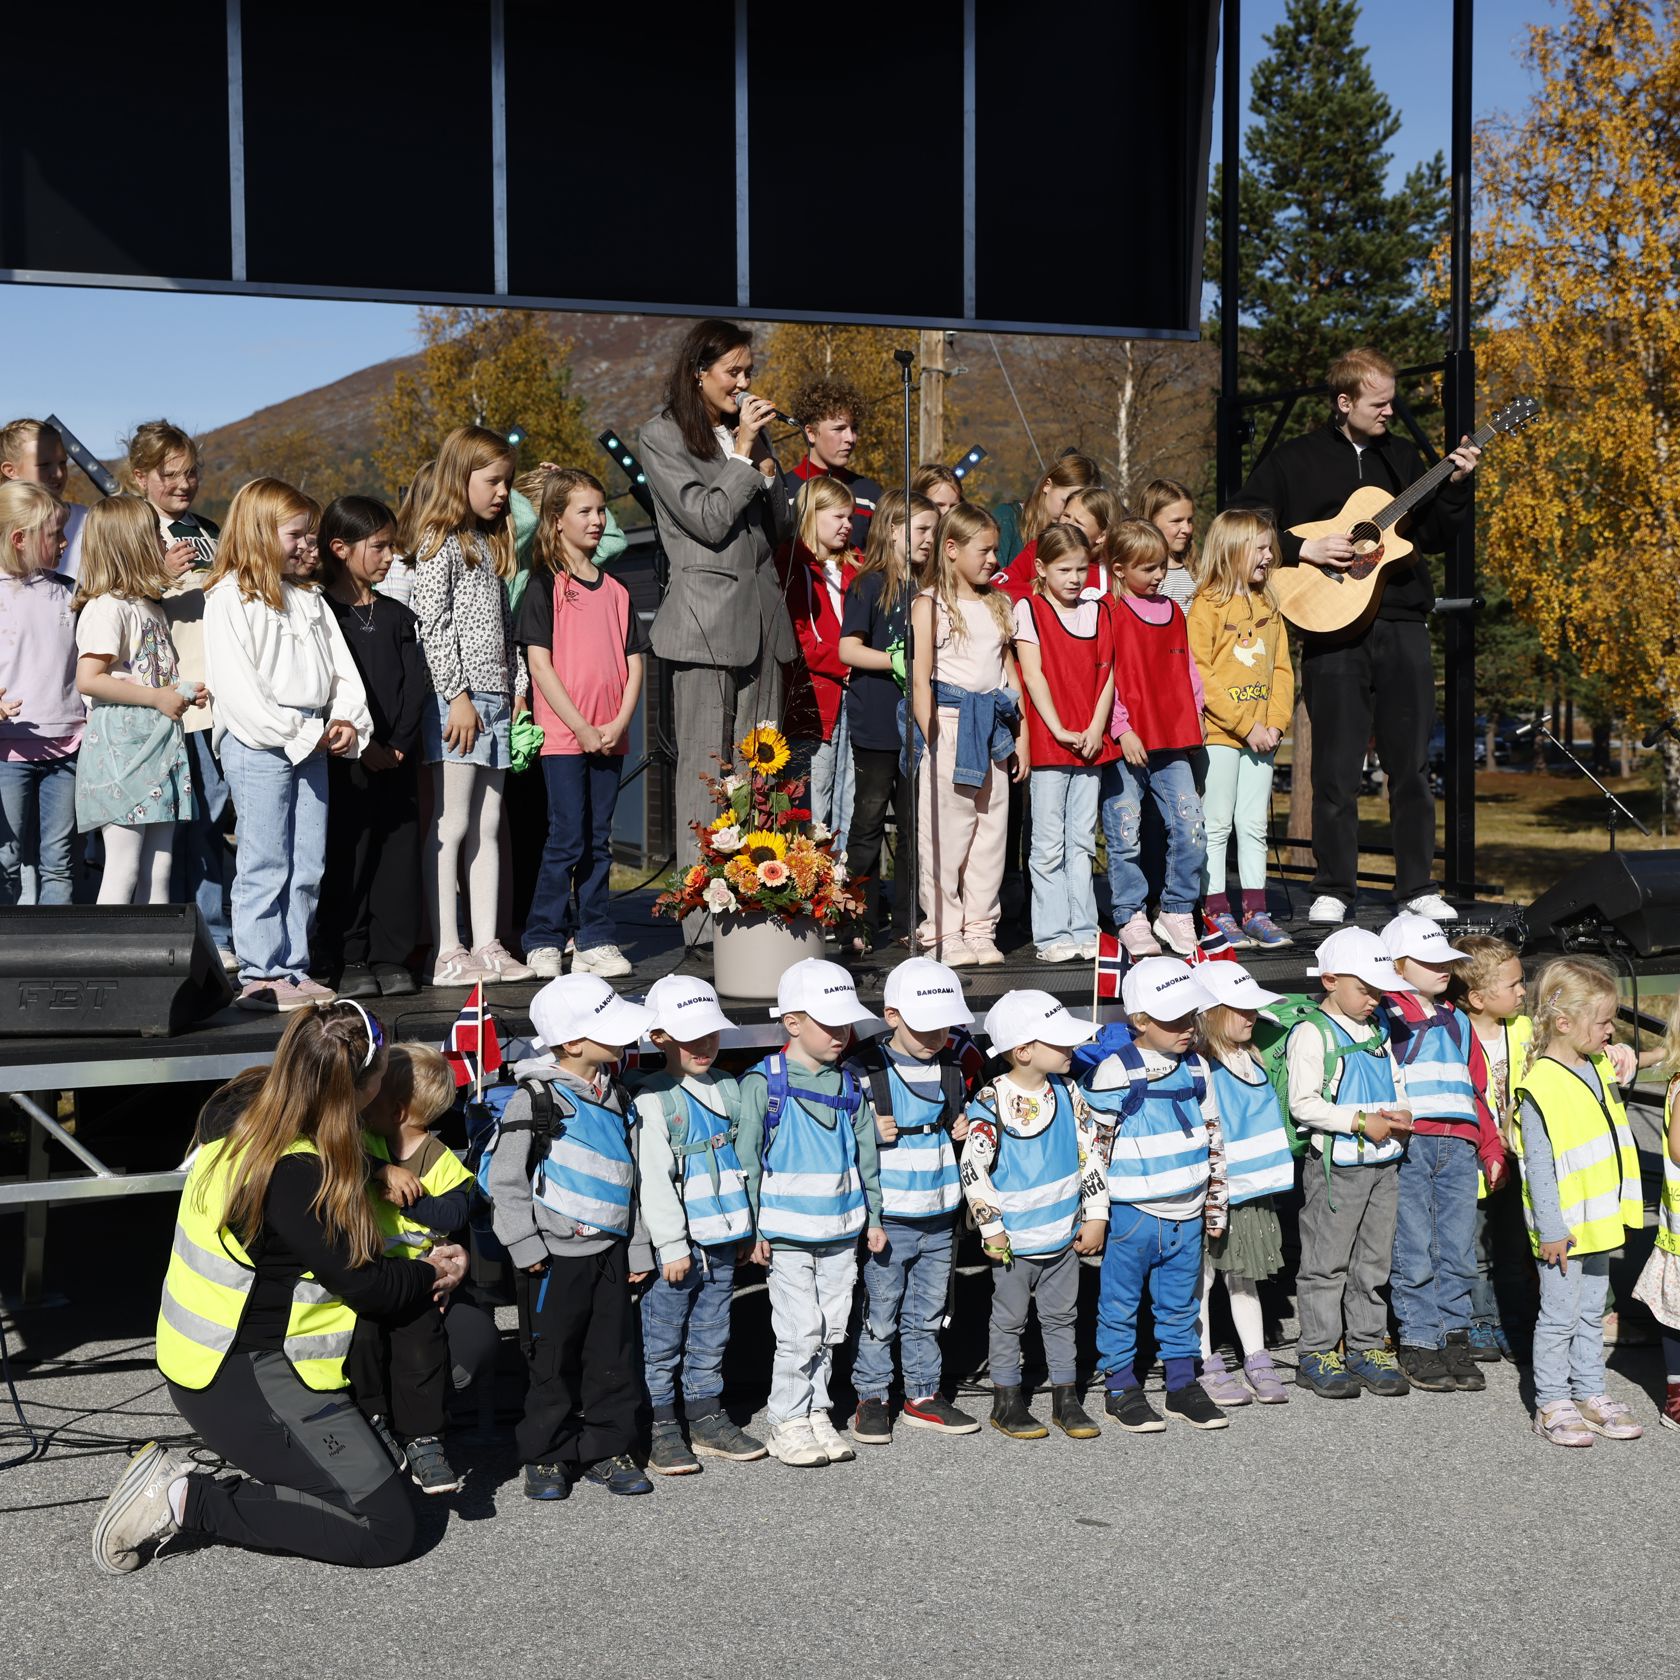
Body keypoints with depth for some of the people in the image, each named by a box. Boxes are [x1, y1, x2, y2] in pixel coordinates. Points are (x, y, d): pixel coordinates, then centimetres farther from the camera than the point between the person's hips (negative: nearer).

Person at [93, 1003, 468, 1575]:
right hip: (245, 1380, -10)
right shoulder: (293, 1174, -25)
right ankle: (187, 1500, -8)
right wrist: (433, 1275, 3)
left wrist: (418, 1270, 2)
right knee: (387, 1529, -7)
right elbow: (365, 1287, -17)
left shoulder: (246, 1131, 3)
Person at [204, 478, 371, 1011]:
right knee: (265, 866, -4)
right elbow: (236, 685, -14)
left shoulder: (307, 598, 17)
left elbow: (340, 667, 16)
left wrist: (347, 720, -2)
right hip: (258, 743, -7)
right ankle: (260, 977, 2)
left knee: (309, 867, 8)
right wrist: (299, 733, -15)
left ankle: (294, 969, 15)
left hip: (313, 743, 7)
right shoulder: (229, 598, -6)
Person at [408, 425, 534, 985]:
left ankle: (487, 944, 11)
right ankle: (447, 951, -4)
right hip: (456, 699, -8)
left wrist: (518, 687, 13)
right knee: (451, 824, -6)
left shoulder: (491, 543, 19)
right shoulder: (440, 543, -6)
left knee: (488, 826, 8)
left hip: (495, 698, 8)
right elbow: (433, 625, -12)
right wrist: (456, 695, -16)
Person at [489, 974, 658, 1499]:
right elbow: (505, 1179, -10)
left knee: (615, 1355, 8)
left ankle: (607, 1450, 20)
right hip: (557, 1254, -6)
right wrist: (526, 1246, -13)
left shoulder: (614, 1097, 10)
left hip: (610, 1250, 6)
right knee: (555, 1360, 3)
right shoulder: (534, 1097, -11)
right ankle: (547, 1456, 16)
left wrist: (637, 1249, 15)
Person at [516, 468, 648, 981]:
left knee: (598, 841, 8)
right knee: (567, 839, -6)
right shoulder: (545, 586, -3)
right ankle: (543, 942, 4)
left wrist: (619, 723, -4)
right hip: (562, 733, -5)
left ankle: (595, 940, 13)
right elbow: (539, 663, -9)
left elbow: (633, 663, 11)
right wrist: (581, 727, -13)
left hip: (609, 737, 5)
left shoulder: (616, 591, 13)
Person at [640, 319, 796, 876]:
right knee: (705, 763, -6)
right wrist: (743, 454, -7)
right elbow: (707, 520, -10)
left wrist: (768, 468, 3)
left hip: (761, 613, 6)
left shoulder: (748, 433, 17)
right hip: (705, 617, -6)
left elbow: (780, 528, 17)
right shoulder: (662, 437, 0)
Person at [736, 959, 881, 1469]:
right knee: (800, 1331, -5)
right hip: (788, 1232, -5)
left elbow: (866, 1154, 15)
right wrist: (754, 1229, -8)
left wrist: (874, 1217, 14)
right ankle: (787, 1423, 9)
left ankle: (816, 1411, 25)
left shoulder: (848, 1084, 7)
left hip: (841, 1230, 5)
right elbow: (747, 1160, -7)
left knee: (831, 1329, 11)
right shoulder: (764, 1083, -9)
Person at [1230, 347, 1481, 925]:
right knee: (1336, 771, 1)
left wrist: (1456, 485, 0)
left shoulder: (1402, 457, 15)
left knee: (1411, 764, 6)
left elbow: (1435, 536, 15)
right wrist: (1302, 550, -12)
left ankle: (1417, 887, 15)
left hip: (1402, 626, 4)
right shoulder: (1295, 460, 2)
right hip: (1332, 632, -3)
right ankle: (1332, 890, 11)